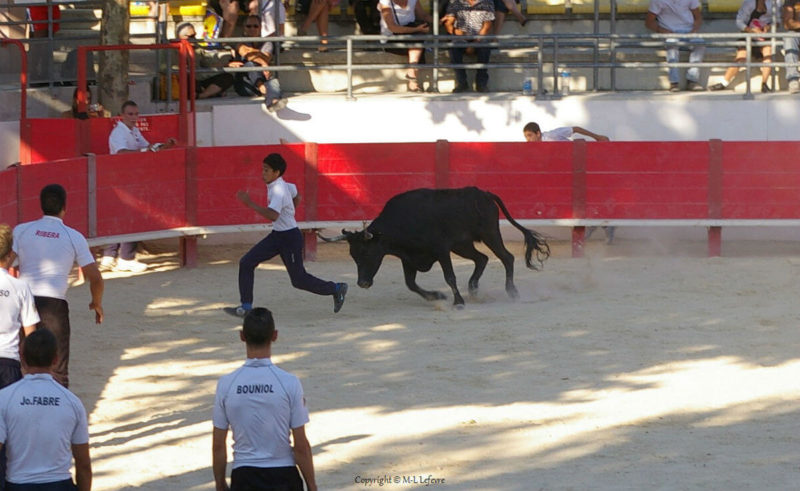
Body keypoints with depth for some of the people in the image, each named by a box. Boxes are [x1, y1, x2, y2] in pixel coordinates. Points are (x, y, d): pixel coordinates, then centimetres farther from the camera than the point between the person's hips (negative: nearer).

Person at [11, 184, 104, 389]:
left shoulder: (21, 231, 6)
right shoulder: (74, 237, 4)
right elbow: (96, 279, 4)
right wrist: (97, 304, 24)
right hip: (55, 305, -1)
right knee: (58, 373, 7)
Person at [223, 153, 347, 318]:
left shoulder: (279, 190, -24)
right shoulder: (280, 186, 4)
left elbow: (272, 215, -39)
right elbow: (297, 196, 23)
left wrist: (250, 203, -36)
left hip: (290, 238, -9)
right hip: (276, 236, 9)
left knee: (298, 279, 3)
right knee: (246, 263, -2)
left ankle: (336, 289, 24)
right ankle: (246, 307, -1)